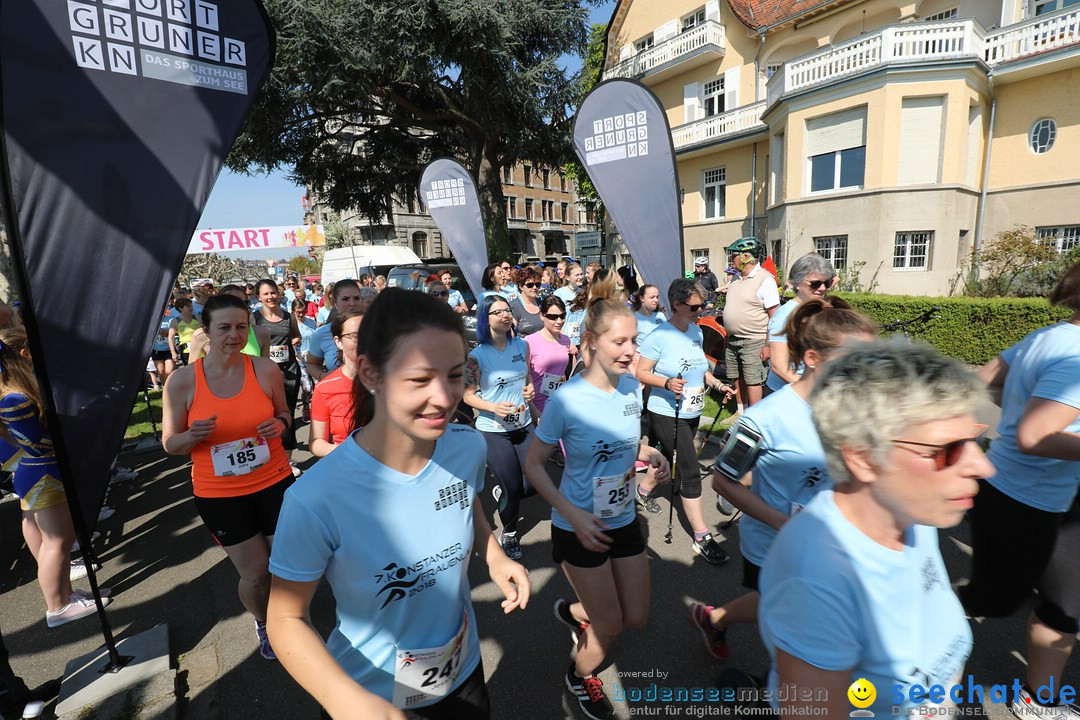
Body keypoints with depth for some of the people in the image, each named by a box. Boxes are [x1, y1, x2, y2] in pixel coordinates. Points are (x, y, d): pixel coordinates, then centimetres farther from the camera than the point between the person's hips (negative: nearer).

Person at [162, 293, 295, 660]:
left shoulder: (266, 369, -8)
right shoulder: (182, 381, -9)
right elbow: (170, 444, -1)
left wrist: (281, 424, -15)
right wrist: (194, 436, -23)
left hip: (274, 482, 1)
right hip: (219, 493, 0)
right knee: (255, 572, 9)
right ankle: (263, 622, 43)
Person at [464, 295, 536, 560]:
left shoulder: (522, 345, -2)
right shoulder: (477, 355, -15)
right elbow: (468, 395, -10)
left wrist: (530, 389, -9)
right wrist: (494, 407, -25)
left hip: (523, 425, 5)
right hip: (493, 430, -4)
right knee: (513, 487, 3)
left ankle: (504, 497, 46)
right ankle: (508, 534, 34)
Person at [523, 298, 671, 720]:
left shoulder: (632, 387, -7)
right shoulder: (566, 399, -25)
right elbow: (534, 465, -15)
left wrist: (651, 456, -11)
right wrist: (574, 515, -23)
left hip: (624, 520, 6)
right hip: (579, 527, -5)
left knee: (637, 619, 18)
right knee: (610, 626, 10)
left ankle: (573, 611, 48)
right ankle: (580, 676, 46)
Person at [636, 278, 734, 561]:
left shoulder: (696, 331, 4)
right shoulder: (659, 336, -19)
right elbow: (641, 373, -18)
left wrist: (717, 384, 3)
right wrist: (667, 383, -33)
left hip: (691, 413, 8)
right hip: (667, 414, -8)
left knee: (670, 459, 23)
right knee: (690, 472, -6)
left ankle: (644, 490, 50)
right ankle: (702, 537, 6)